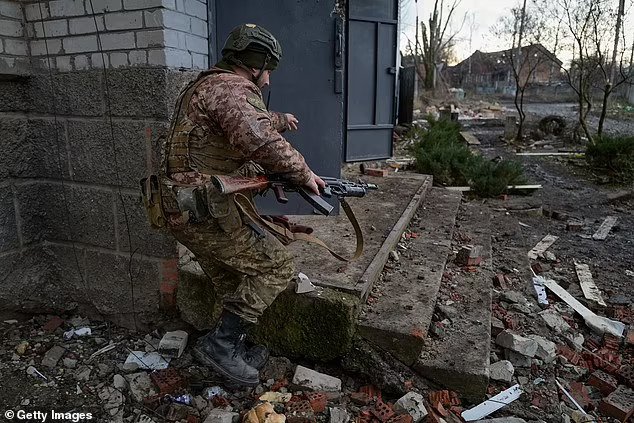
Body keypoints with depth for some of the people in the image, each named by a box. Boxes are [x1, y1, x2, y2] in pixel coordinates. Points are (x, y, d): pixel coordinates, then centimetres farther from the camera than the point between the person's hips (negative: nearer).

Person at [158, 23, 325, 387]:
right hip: (206, 211, -10)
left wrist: (279, 119, 50)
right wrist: (303, 172, -20)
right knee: (277, 266, -2)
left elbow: (246, 121, 39)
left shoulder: (208, 85, 19)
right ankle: (221, 344, 2)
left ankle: (233, 348, 30)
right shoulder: (230, 88, -15)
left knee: (235, 283, 19)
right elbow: (259, 139, -33)